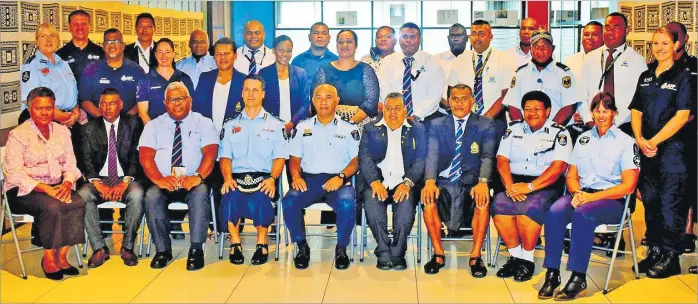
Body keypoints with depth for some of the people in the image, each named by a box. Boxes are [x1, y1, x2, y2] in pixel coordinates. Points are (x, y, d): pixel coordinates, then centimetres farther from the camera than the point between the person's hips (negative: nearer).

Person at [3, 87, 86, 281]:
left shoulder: (62, 131, 11)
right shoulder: (18, 135, -5)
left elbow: (71, 165, 8)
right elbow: (13, 173, -13)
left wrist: (67, 183, -16)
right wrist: (45, 188, -24)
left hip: (57, 187, 5)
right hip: (25, 190, -4)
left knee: (78, 204, -26)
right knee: (52, 207, -33)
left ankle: (62, 256, -16)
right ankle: (48, 257, -14)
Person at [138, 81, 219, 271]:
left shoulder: (203, 123, 8)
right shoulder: (154, 126, 12)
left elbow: (210, 153, -6)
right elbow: (145, 156, -1)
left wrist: (197, 177, -26)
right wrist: (159, 179, -21)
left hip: (193, 183, -1)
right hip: (163, 183, 2)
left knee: (201, 192, -34)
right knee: (152, 195, -30)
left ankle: (196, 249, -24)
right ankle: (162, 250, -15)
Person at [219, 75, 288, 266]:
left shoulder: (276, 125, 15)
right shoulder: (230, 126, 20)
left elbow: (280, 157, 5)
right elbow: (225, 157, 11)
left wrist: (272, 178, -14)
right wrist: (227, 178, -10)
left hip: (264, 177, -1)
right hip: (237, 176, 1)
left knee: (261, 197, -36)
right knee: (229, 197, -34)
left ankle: (262, 243, -17)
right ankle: (235, 243, -15)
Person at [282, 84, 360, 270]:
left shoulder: (349, 129, 13)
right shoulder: (303, 128, 18)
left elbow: (356, 161, 6)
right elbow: (294, 159, 15)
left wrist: (341, 177, -13)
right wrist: (296, 176, -6)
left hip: (338, 180, -1)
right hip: (308, 179, 2)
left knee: (347, 204, -35)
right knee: (289, 202, -30)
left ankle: (341, 248, -11)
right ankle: (302, 247, -9)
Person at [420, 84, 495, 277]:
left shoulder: (485, 126, 5)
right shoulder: (437, 126, 9)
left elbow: (487, 157, -8)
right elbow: (432, 155, -5)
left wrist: (482, 182, -28)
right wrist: (430, 181, -25)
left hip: (471, 182, -1)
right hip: (444, 182, 1)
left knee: (483, 201, -33)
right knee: (428, 199, -30)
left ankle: (475, 256, -16)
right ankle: (438, 254, -11)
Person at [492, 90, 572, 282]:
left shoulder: (559, 134, 4)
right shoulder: (513, 130, 15)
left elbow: (558, 167, -8)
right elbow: (502, 160, 6)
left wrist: (529, 187, -19)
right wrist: (510, 186, -13)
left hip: (545, 186, -3)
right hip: (514, 182, 3)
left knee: (529, 208, -34)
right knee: (499, 205, -28)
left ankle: (527, 259, -14)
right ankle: (515, 255, -10)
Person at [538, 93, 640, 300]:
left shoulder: (626, 142, 2)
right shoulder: (583, 139, 17)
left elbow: (628, 185, -6)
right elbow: (571, 176, 16)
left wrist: (593, 196, -17)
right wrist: (577, 193, -8)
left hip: (612, 201, -4)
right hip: (582, 196, 4)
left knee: (582, 213, -37)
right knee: (554, 212, -30)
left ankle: (578, 278, -33)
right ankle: (552, 274, -27)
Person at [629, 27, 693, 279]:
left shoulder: (683, 76, -3)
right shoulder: (645, 77, 13)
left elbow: (682, 115, -11)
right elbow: (636, 112, 11)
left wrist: (654, 141, -15)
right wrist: (640, 140, -6)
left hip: (673, 147, -5)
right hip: (646, 148, 6)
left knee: (670, 203, -2)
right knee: (650, 201, 11)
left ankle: (670, 258, 7)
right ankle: (654, 251, 22)